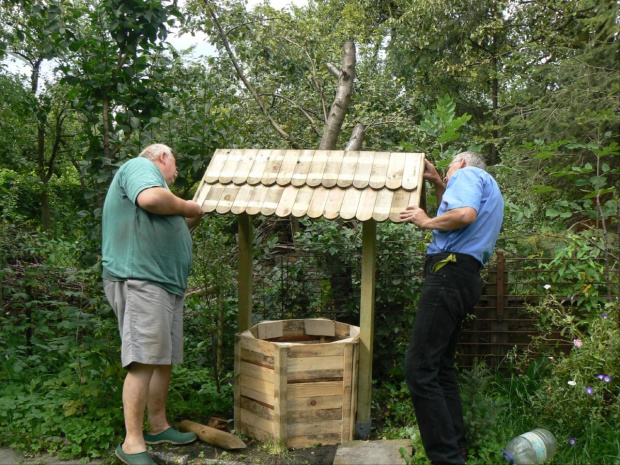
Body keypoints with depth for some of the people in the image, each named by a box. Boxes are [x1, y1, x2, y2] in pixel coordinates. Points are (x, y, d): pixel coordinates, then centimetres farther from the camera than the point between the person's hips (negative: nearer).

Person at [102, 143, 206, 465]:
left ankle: (158, 426, 24)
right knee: (144, 360, -13)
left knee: (165, 359, 13)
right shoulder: (140, 165, 1)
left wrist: (189, 222, 27)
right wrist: (188, 208, -6)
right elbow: (150, 198, -22)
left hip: (167, 284, 11)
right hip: (139, 280, -11)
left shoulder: (143, 173, 31)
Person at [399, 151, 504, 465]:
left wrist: (427, 222, -5)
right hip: (466, 277, 11)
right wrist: (438, 186, 35)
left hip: (450, 271, -11)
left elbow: (465, 214, -19)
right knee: (441, 367, 16)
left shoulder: (467, 174, 1)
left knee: (419, 369, -13)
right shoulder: (487, 188, 31)